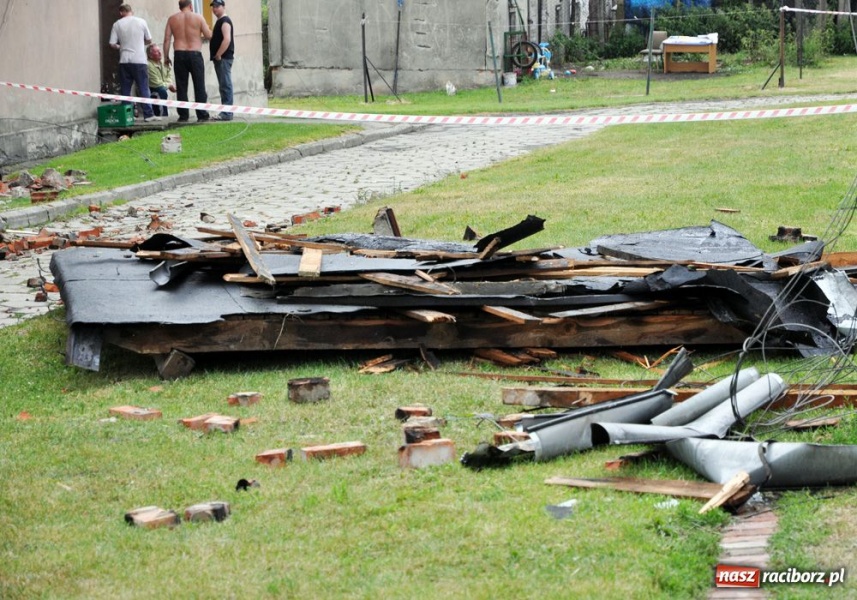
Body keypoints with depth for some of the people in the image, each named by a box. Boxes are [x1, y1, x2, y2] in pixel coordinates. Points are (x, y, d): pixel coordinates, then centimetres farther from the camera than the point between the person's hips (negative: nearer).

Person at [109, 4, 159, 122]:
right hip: (139, 60, -1)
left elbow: (112, 44, -1)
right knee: (143, 88, 1)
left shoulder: (117, 24, 1)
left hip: (124, 61, 1)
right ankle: (148, 114, -4)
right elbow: (149, 39, 7)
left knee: (125, 90, 6)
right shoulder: (141, 22, 0)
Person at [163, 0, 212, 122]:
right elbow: (209, 35, 0)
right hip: (195, 54, -2)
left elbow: (167, 39, 2)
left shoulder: (172, 19, 5)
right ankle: (202, 114, 0)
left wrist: (166, 57, 8)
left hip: (179, 55, 2)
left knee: (181, 87, 4)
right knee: (199, 86, 2)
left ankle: (183, 115, 3)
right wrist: (200, 35, 22)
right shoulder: (198, 18, 0)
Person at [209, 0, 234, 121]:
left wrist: (218, 55, -20)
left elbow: (227, 39, -22)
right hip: (220, 58, 11)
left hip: (223, 58, -11)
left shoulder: (225, 21, -10)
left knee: (225, 85, -12)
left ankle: (227, 113, -14)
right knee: (224, 85, 10)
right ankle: (226, 112, 13)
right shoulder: (220, 21, 21)